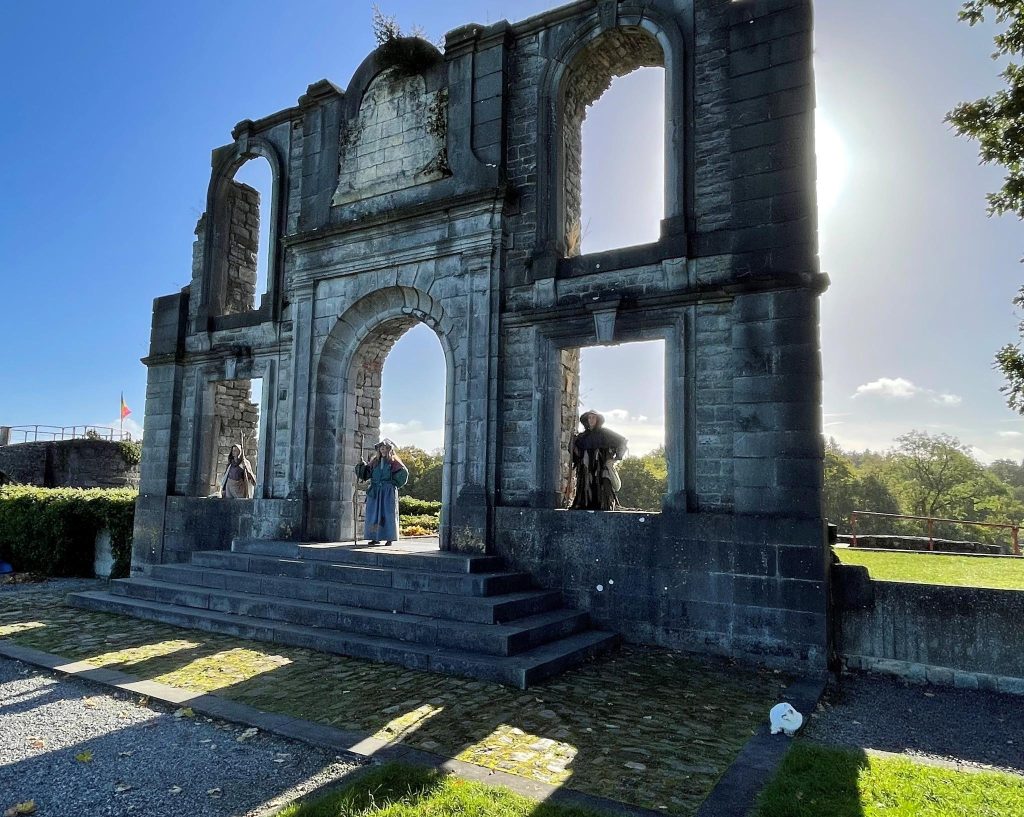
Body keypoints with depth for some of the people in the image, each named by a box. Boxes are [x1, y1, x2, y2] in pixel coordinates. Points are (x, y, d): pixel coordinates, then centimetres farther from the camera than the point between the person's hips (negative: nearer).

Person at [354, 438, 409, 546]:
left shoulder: (393, 461, 1)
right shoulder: (375, 461, 12)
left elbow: (403, 472, -4)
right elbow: (366, 474, 13)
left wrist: (393, 482, -9)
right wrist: (362, 464, -2)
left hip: (388, 492, -4)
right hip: (375, 491, 4)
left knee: (388, 514, -4)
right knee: (374, 513, 3)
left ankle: (389, 538, 0)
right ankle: (375, 537, 9)